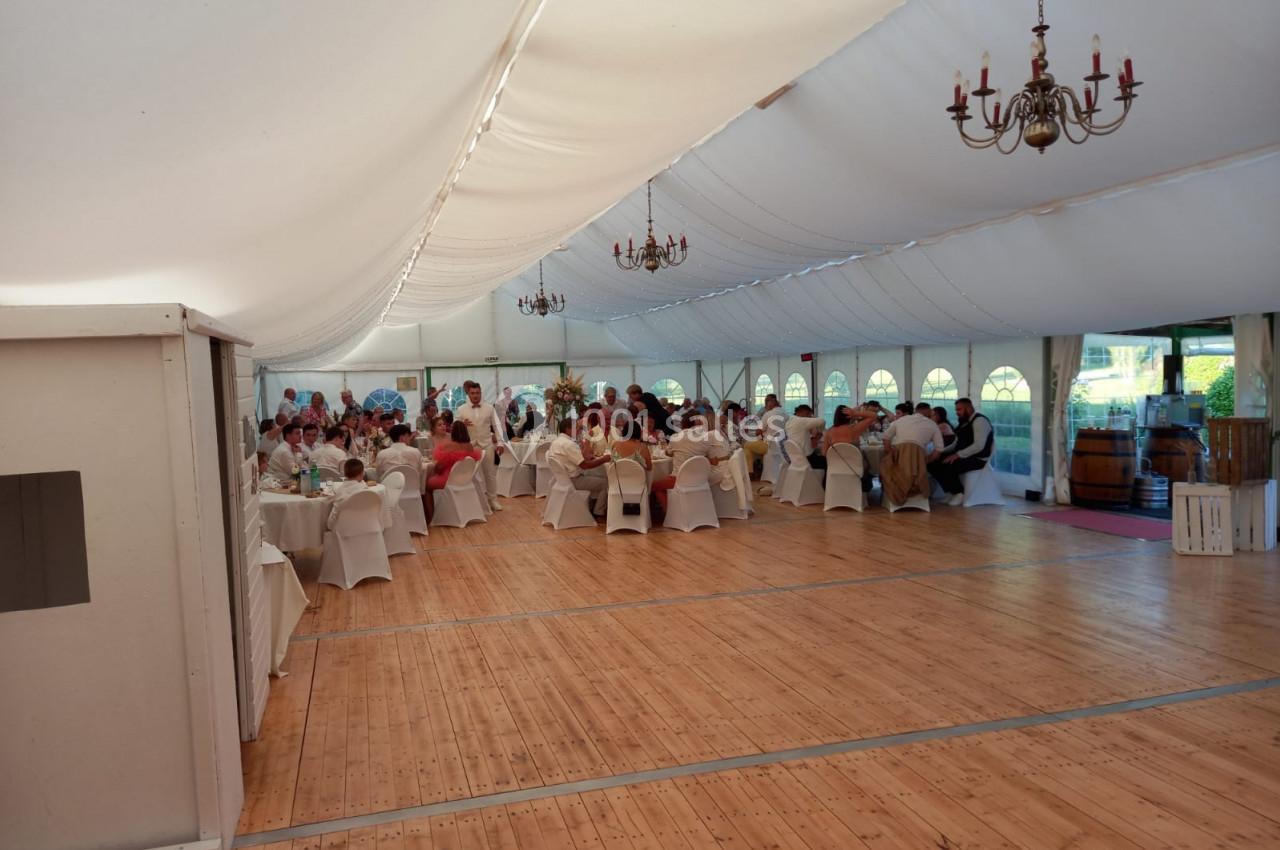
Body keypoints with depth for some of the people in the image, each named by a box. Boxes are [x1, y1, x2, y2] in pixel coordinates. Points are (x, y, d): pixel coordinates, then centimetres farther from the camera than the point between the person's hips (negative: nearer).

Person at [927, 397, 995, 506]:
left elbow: (979, 446, -25)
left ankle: (959, 493, -9)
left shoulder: (980, 421, -15)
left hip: (977, 458, -9)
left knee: (948, 466, -32)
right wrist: (941, 452, 4)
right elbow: (956, 443, 21)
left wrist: (958, 455, -29)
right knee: (933, 463, -6)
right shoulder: (963, 422, 15)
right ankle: (953, 491, -1)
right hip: (962, 455, 9)